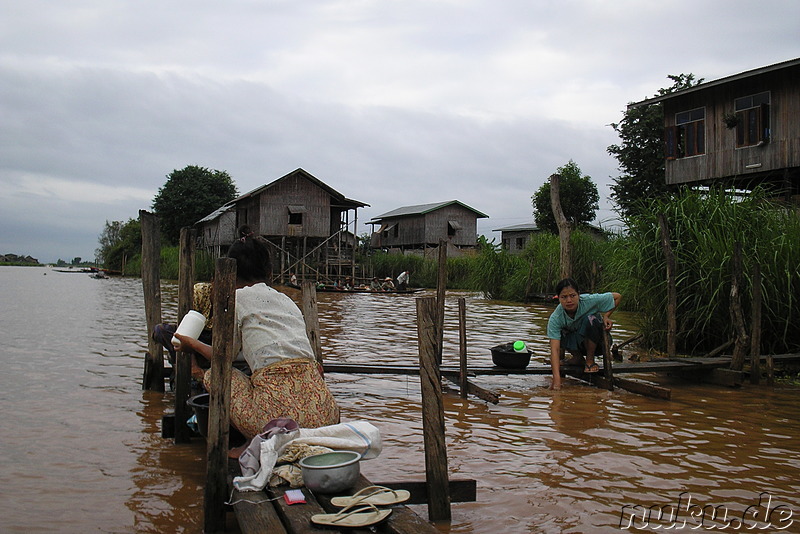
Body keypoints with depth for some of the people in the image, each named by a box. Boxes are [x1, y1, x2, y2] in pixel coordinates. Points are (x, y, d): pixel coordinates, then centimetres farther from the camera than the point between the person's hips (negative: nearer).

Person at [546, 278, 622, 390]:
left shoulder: (590, 301, -26)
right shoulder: (555, 318, -26)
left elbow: (617, 297, -9)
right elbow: (555, 349, -35)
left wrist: (606, 316, -21)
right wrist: (557, 380, -46)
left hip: (597, 343, -1)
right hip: (577, 344, 1)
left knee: (591, 319, -31)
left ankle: (590, 360, -11)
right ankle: (578, 357, 2)